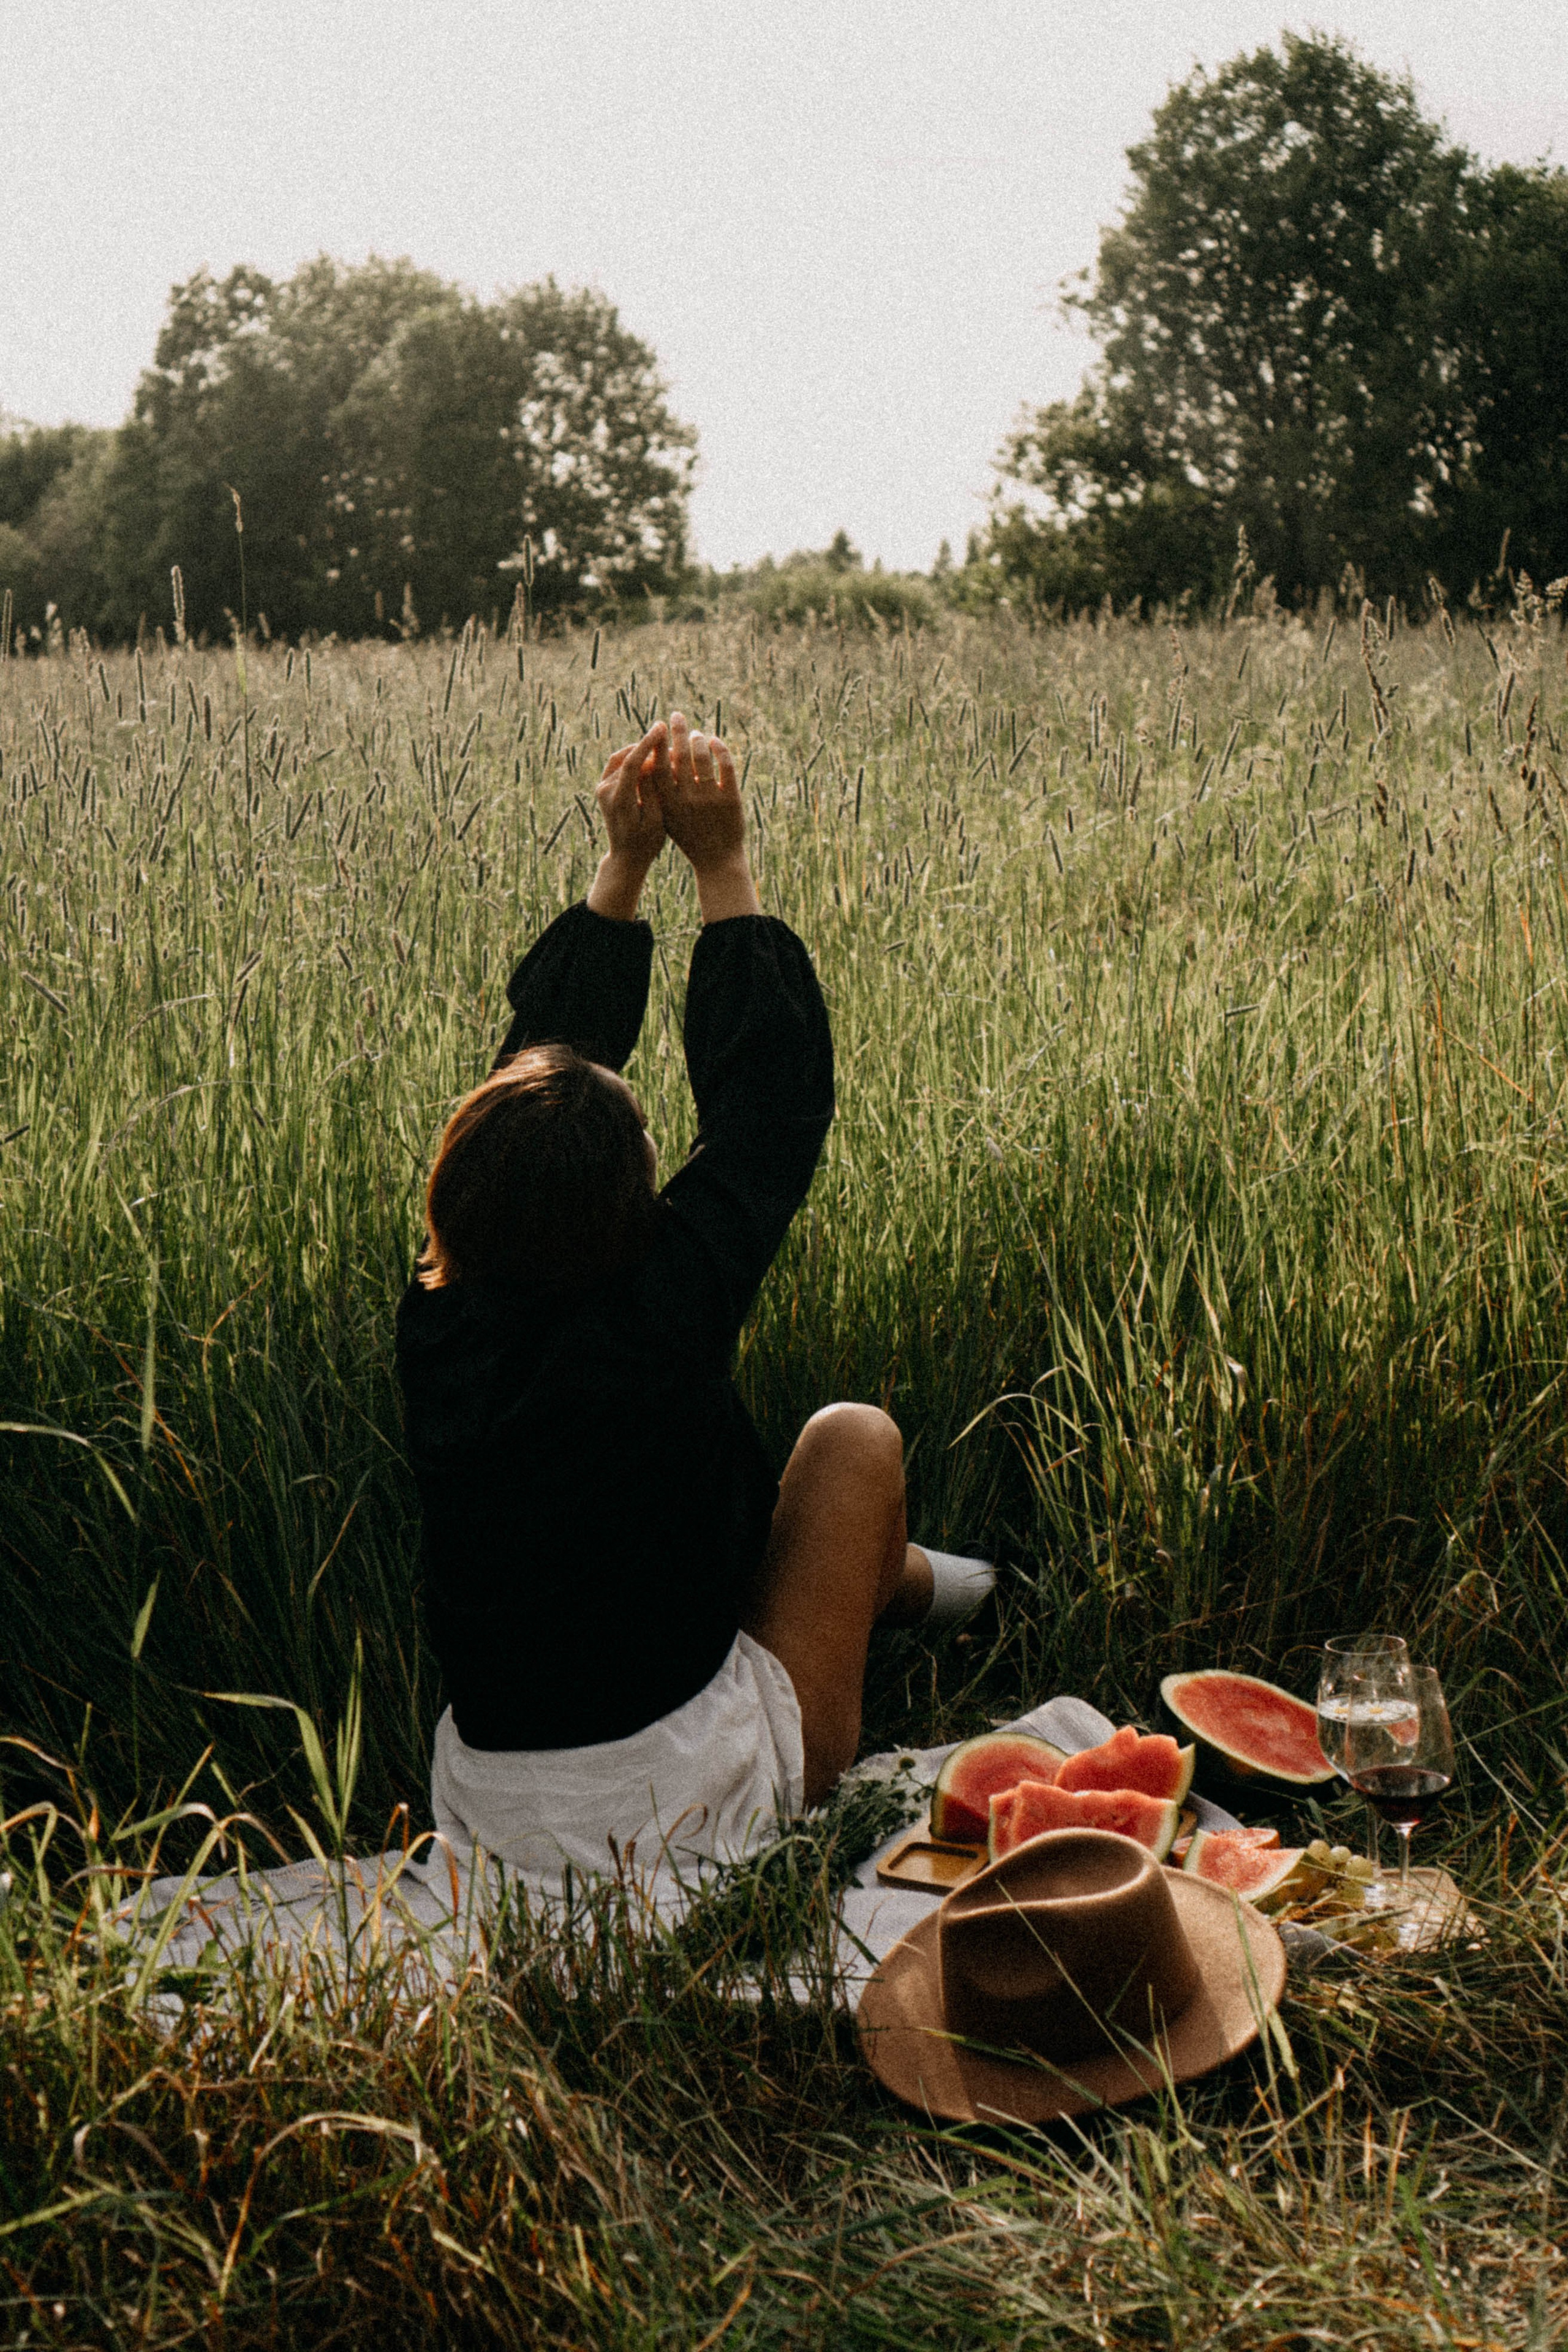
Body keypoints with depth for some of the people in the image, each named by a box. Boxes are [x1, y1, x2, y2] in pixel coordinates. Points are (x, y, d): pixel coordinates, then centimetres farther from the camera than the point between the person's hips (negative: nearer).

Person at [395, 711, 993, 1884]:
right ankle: (894, 1584, 43)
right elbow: (772, 1107, -11)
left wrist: (626, 867, 3)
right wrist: (723, 867, -5)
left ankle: (893, 1578, 52)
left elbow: (544, 1053, 1)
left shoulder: (440, 1326, -10)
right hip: (686, 1804, -5)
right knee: (853, 1434, 13)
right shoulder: (659, 1317, -24)